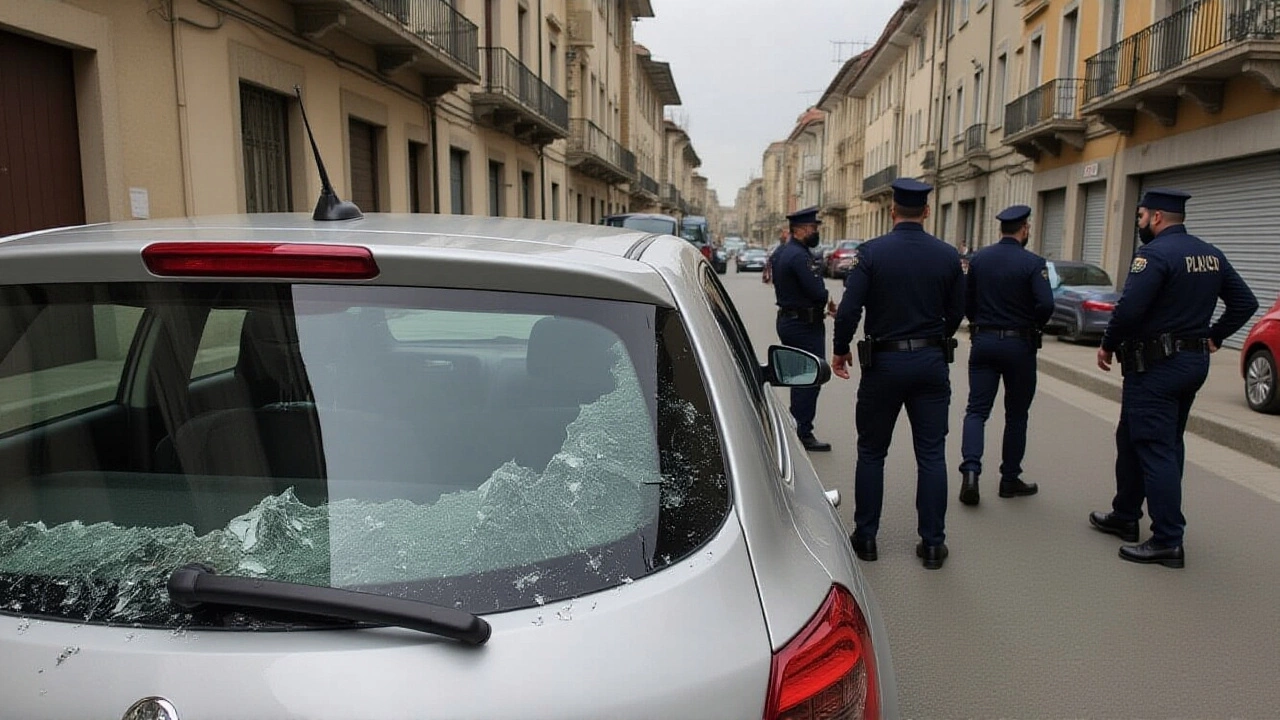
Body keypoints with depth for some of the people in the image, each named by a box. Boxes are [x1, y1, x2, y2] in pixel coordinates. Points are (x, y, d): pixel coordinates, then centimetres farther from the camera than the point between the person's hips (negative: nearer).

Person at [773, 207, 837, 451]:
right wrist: (827, 299, -1)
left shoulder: (779, 253, 12)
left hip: (787, 319, 10)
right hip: (806, 324, -10)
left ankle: (796, 427, 25)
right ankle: (803, 433, 0)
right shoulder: (799, 255, -20)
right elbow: (817, 291, -25)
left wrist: (823, 301, 7)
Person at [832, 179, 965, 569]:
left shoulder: (871, 252, -9)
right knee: (932, 455, 9)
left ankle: (866, 537, 17)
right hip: (932, 362, 2)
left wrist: (840, 350, 1)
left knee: (871, 452, 11)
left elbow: (848, 310, -14)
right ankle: (932, 543, 13)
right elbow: (956, 313, 6)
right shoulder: (948, 256, -1)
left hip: (884, 362, -2)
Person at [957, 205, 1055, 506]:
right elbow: (1045, 304, -20)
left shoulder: (979, 258, 2)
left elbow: (966, 301, 6)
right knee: (1016, 415, 11)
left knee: (977, 410, 4)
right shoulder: (1033, 263, -10)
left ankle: (970, 470, -15)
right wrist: (1034, 328, -1)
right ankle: (1010, 479, 19)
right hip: (1019, 345, -2)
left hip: (983, 342, 3)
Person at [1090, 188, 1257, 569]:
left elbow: (1129, 308, -26)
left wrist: (1108, 346, -12)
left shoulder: (1155, 254, -17)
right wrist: (1213, 337, 17)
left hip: (1155, 367, -10)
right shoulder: (1211, 254, 11)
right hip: (1194, 362, 10)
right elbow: (1245, 302, 15)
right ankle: (1125, 516, 28)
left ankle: (1168, 541, -2)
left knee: (1155, 450, -5)